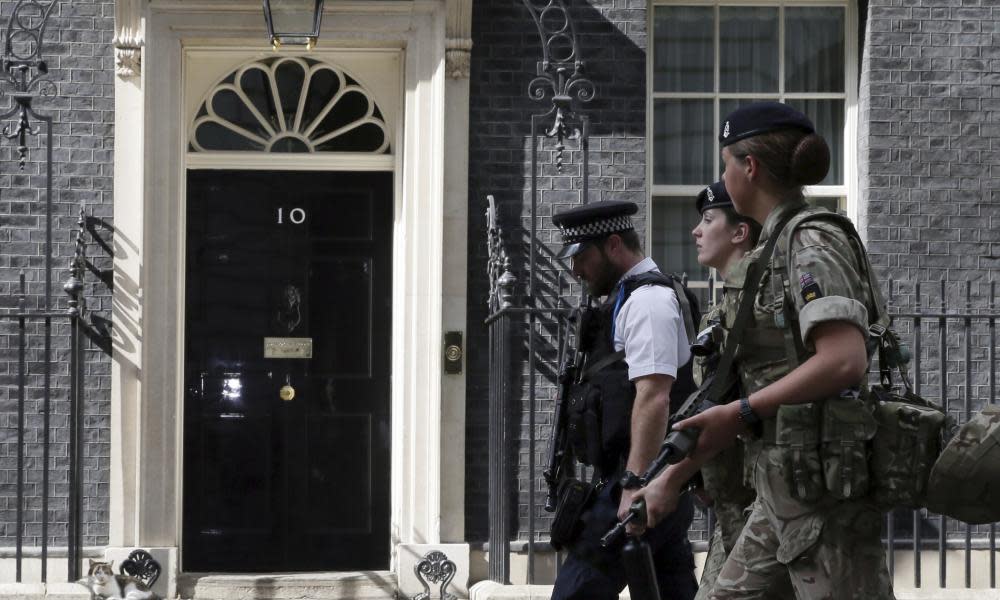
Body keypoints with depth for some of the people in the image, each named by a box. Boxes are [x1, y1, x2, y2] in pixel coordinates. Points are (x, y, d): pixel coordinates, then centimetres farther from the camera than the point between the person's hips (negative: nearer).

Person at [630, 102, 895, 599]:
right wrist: (675, 475, 19)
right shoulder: (770, 252, 17)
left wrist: (741, 412, -18)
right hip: (782, 489, 10)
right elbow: (739, 397, 19)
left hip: (821, 487, -10)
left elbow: (844, 360, -25)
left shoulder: (811, 241, -10)